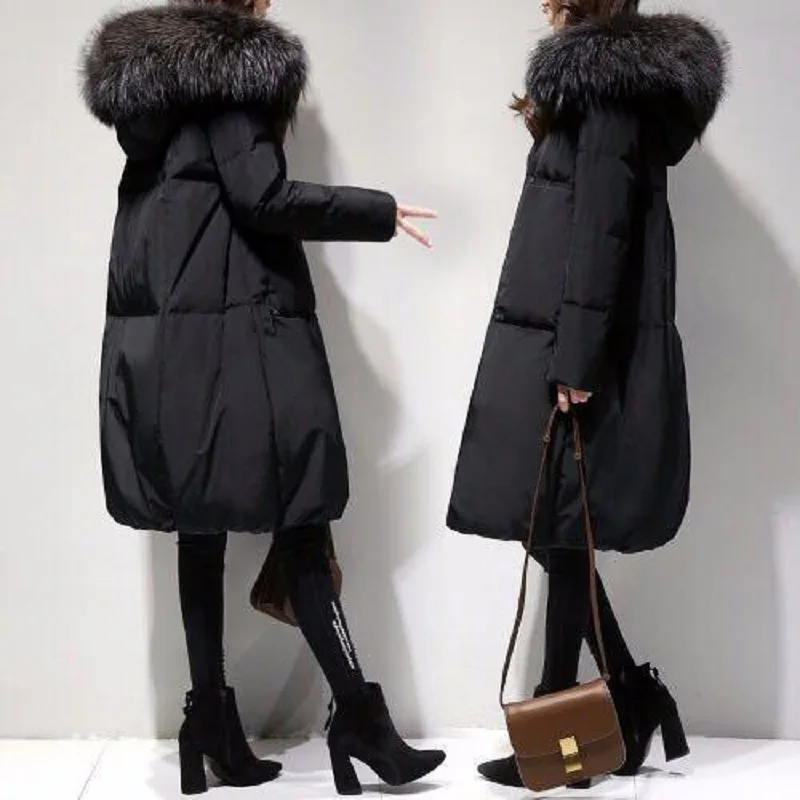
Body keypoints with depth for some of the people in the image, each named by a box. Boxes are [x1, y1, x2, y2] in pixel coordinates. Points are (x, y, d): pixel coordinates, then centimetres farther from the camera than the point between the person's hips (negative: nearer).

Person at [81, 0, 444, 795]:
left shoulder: (152, 74, 19)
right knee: (298, 528, -5)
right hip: (234, 337, -8)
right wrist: (380, 212, -6)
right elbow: (261, 197, -14)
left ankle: (211, 722, 11)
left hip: (161, 344, 8)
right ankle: (358, 717, 1)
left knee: (202, 532, 8)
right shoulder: (232, 67, -5)